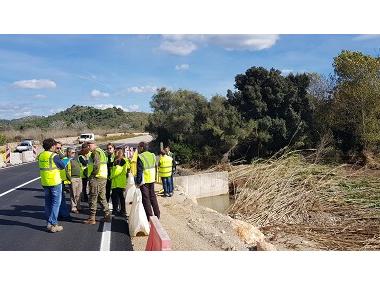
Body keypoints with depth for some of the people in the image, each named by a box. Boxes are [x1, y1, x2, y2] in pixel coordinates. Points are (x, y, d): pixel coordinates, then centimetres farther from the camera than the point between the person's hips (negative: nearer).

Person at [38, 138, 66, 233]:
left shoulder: (40, 156, 5)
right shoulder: (54, 156, -16)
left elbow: (42, 167, 12)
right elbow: (62, 166, -7)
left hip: (45, 182, 7)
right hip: (55, 182, -7)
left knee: (48, 203, 16)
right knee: (56, 203, 1)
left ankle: (49, 223, 22)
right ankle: (53, 225, 2)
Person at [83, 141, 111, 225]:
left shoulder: (95, 152, -11)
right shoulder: (101, 151, 19)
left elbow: (97, 165, -23)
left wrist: (92, 175, -14)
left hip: (97, 178, -9)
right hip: (104, 177, 9)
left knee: (93, 198, -3)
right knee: (102, 197, 14)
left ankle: (92, 218, 1)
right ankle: (107, 216, 15)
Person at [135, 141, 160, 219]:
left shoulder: (140, 157, -15)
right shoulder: (152, 155, 6)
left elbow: (139, 171, -17)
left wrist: (138, 182, -12)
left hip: (144, 181, -7)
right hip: (152, 179, 7)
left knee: (146, 198, 2)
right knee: (152, 196, 17)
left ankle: (150, 216, 4)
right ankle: (157, 215, 23)